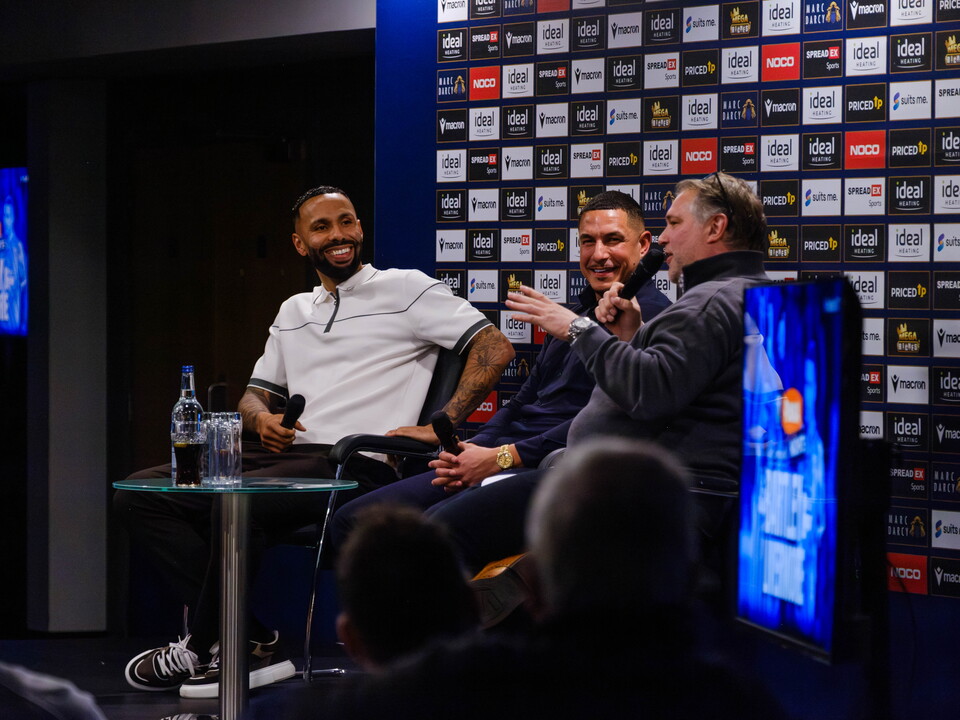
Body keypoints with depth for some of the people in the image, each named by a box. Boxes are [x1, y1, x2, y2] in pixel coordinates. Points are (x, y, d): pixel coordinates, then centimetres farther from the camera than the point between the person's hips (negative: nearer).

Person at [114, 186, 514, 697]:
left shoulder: (404, 289, 5)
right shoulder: (293, 311, 26)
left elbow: (494, 347, -4)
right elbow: (256, 394, 29)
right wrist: (262, 418, 3)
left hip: (356, 468, -7)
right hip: (286, 457, 8)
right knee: (139, 495, -10)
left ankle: (199, 651, -13)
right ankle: (250, 645, -17)